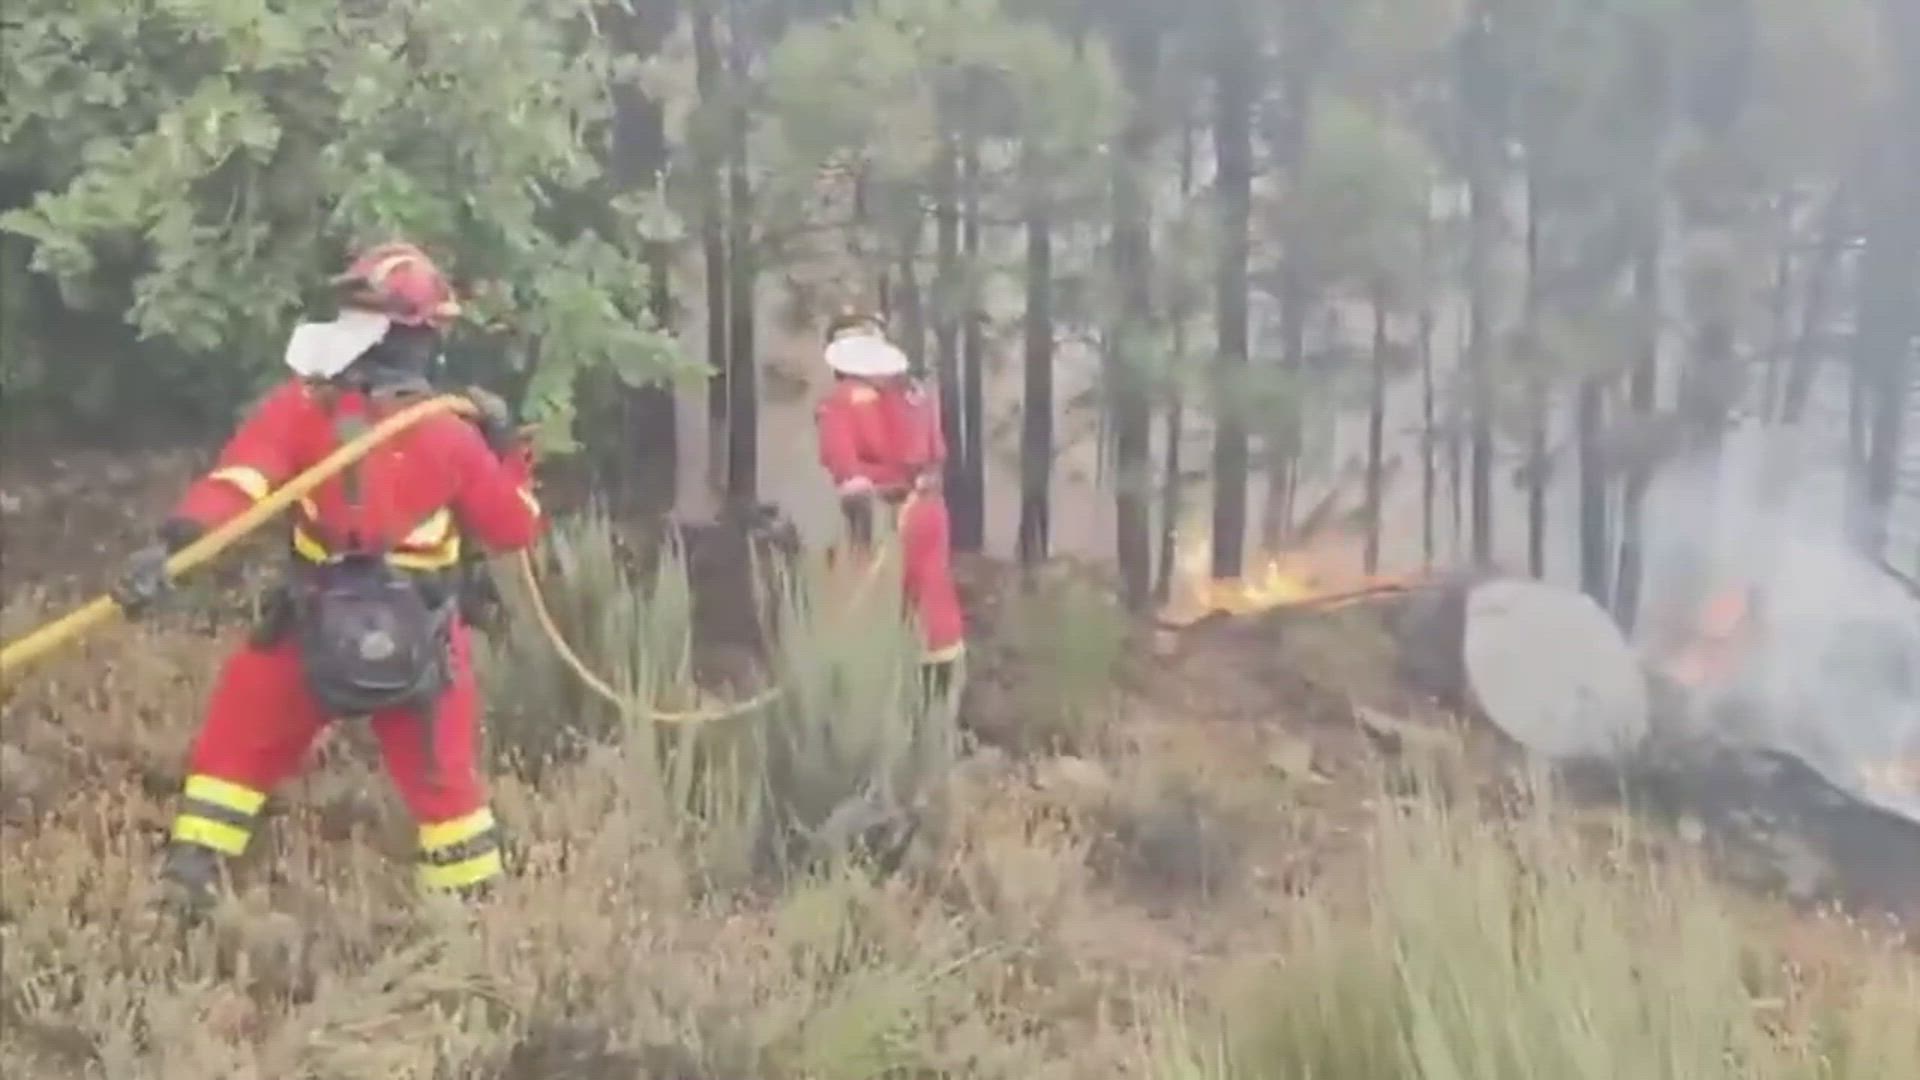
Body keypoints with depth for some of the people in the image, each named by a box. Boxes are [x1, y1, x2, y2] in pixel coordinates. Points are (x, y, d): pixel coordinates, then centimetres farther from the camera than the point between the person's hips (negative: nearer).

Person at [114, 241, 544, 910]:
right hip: (419, 648, 0)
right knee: (444, 779, 17)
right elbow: (514, 529, -2)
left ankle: (190, 874, 17)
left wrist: (169, 547, -34)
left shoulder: (303, 408, -12)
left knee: (238, 749, 20)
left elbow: (236, 482, -25)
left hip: (314, 636, 0)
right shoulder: (454, 437, -11)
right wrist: (507, 446, 9)